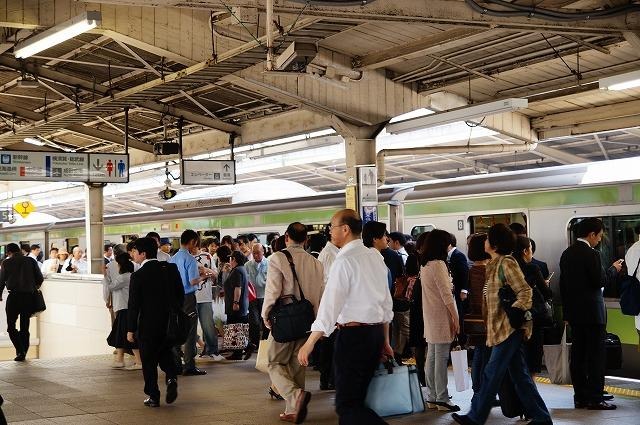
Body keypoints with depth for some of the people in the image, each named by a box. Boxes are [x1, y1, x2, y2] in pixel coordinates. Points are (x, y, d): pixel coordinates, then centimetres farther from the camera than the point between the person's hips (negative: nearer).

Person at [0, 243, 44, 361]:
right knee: (25, 327, 12)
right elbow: (40, 278, 3)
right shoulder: (31, 261, 4)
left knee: (11, 326, 5)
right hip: (29, 297, 3)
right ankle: (23, 353, 15)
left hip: (14, 296, -3)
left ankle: (20, 351, -10)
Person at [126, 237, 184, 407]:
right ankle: (172, 377, -5)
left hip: (147, 325, -4)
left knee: (149, 361, 8)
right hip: (169, 322, 4)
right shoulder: (171, 269, -1)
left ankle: (153, 397, 10)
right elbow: (181, 295, 5)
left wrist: (130, 329, -3)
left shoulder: (138, 276, -12)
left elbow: (133, 305, -10)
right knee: (165, 353, 21)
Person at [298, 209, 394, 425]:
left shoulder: (344, 260, -14)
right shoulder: (375, 257, 11)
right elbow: (386, 302, 16)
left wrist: (309, 344, -17)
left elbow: (330, 305, -19)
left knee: (347, 404, -5)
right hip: (376, 332, 8)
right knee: (357, 399, 16)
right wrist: (385, 340, 23)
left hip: (353, 334, -8)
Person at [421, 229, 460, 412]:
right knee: (441, 358, -4)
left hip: (430, 317, 9)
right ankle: (442, 399, 0)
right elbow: (446, 295, -17)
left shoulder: (424, 264, 12)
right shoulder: (438, 264, -16)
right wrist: (456, 318, -14)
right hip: (441, 317, -9)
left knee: (431, 357, 12)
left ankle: (431, 397, 18)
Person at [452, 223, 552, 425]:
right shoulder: (494, 265, 14)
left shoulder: (506, 263, -14)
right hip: (500, 327, 10)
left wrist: (516, 313, -23)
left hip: (508, 327, -10)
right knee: (519, 374, 11)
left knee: (492, 373, -1)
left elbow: (525, 291, -17)